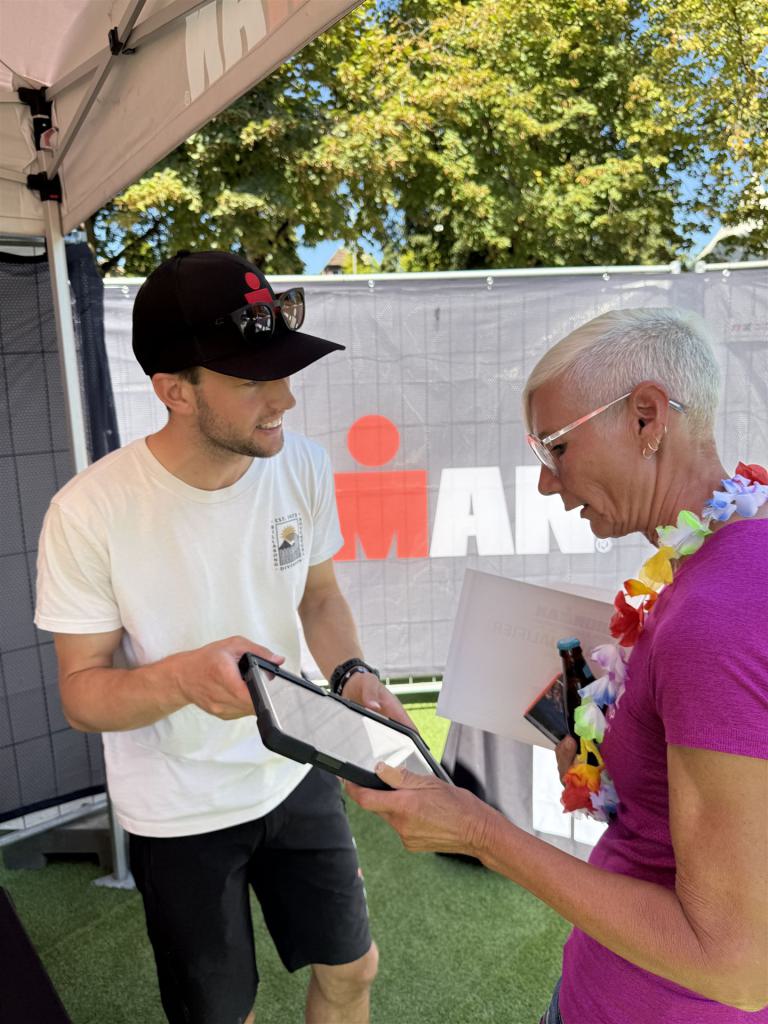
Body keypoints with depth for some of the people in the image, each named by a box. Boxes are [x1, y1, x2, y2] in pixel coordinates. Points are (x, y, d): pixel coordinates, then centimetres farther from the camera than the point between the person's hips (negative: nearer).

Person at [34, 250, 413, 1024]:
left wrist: (352, 675, -17)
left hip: (297, 775, 4)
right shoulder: (90, 512, -25)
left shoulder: (302, 466, -12)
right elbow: (81, 693, -15)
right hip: (178, 814, -3)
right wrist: (182, 676, -36)